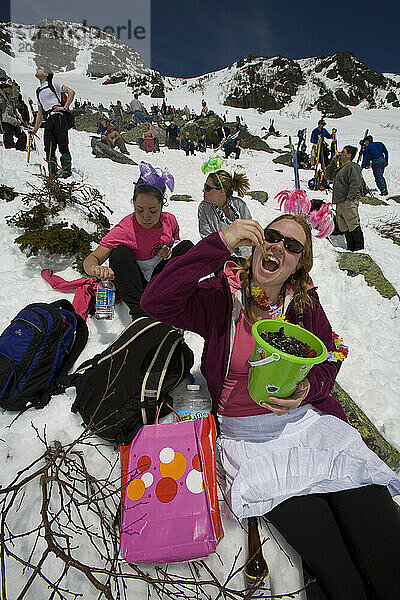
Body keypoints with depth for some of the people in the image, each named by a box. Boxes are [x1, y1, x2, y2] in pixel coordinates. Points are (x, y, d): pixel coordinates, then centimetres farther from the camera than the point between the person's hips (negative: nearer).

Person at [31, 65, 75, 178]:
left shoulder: (52, 83, 10)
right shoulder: (39, 91, 28)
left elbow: (71, 92, 2)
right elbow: (40, 113, 29)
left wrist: (65, 107, -7)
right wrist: (35, 129, 23)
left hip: (59, 117, -6)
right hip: (48, 120, 6)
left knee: (63, 145, -13)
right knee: (49, 148, -5)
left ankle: (66, 170, -11)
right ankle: (52, 173, -4)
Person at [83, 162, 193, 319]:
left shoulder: (170, 221, -9)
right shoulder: (124, 230, -22)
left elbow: (176, 242, 13)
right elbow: (91, 259, -26)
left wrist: (169, 253, -13)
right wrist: (96, 269, -51)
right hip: (135, 282, -3)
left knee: (186, 246, -14)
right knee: (120, 253, -30)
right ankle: (138, 312, -35)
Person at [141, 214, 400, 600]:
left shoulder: (304, 302, 8)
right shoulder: (221, 296, -3)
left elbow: (328, 363, 14)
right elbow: (155, 302, -18)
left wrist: (307, 390, -10)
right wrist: (219, 243, -22)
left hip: (309, 421, 4)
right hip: (248, 436, -3)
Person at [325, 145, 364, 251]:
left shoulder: (353, 167, -5)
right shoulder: (340, 168, 23)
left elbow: (356, 183, -15)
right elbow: (328, 175, 28)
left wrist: (349, 198, -20)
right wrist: (333, 161, 18)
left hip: (349, 202, -9)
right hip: (339, 203, 9)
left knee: (353, 225, -11)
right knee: (343, 227, 8)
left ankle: (360, 248, -6)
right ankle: (350, 248, 15)